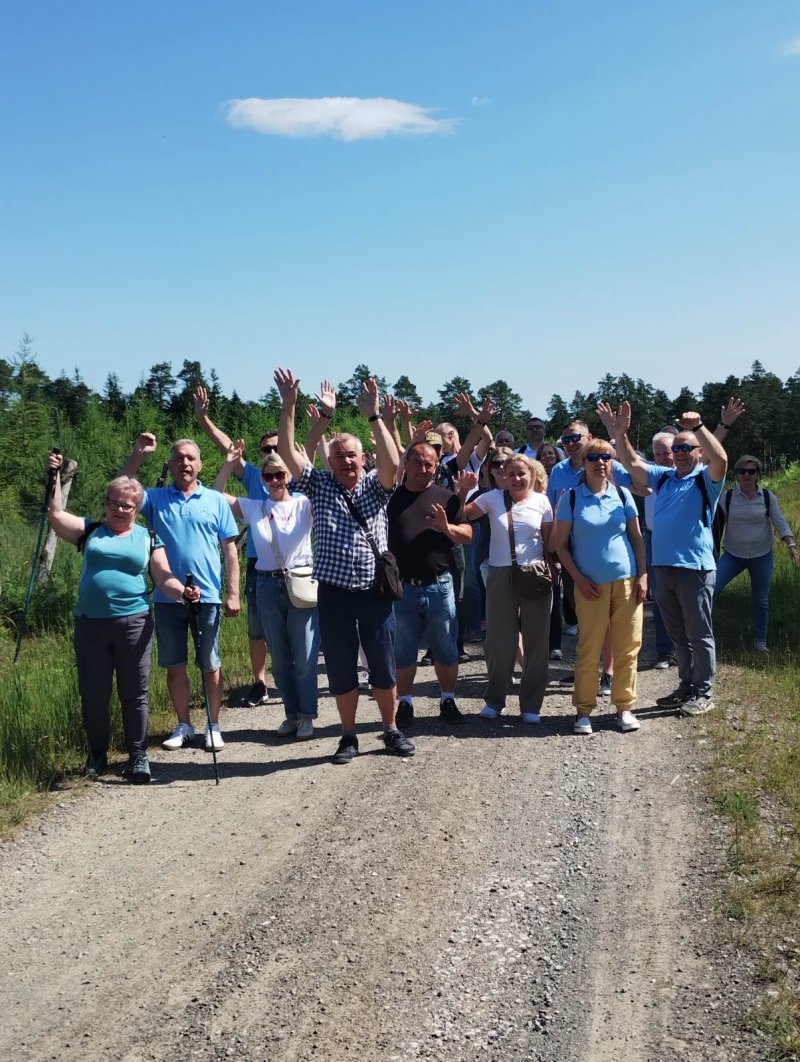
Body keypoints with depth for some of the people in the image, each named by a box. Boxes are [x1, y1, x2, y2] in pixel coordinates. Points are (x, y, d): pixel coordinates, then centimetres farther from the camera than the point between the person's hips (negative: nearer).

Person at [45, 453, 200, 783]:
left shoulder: (148, 539, 8)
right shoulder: (90, 531, 11)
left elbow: (163, 577, 2)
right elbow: (56, 514, 1)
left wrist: (183, 592, -17)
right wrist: (55, 476, -3)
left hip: (134, 623, -1)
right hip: (90, 624, 1)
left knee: (134, 694, 4)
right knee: (93, 694, 7)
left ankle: (138, 756, 12)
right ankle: (97, 755, 23)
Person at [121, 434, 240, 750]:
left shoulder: (216, 501, 2)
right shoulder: (156, 498, 5)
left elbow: (230, 549, 1)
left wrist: (233, 593, -4)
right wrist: (137, 455, -14)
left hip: (207, 596, -2)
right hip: (167, 597, 2)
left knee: (210, 665, 6)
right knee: (174, 665, 10)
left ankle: (214, 726, 18)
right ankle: (184, 726, 24)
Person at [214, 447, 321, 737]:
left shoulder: (304, 504, 0)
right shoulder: (253, 508, 7)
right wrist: (228, 465, 1)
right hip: (268, 586, 3)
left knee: (305, 656, -2)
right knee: (279, 658, 10)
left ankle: (307, 716, 9)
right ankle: (292, 713, 22)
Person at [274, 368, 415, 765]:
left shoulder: (375, 486, 3)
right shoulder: (319, 485, 5)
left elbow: (393, 463, -18)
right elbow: (287, 452, -6)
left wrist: (373, 414, -22)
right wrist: (289, 406, -15)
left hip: (374, 591, 0)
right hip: (333, 593, 1)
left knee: (383, 667, 8)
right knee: (341, 670, 8)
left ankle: (391, 730, 25)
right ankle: (348, 735, 22)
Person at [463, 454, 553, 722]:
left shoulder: (541, 501, 3)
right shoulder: (493, 498, 2)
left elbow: (549, 539, 5)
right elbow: (462, 515, -4)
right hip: (501, 576, -1)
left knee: (535, 640, 5)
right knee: (499, 640, 4)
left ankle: (531, 704, 16)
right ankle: (494, 699, 22)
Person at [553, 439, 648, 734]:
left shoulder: (623, 495, 7)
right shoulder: (572, 497, 0)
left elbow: (637, 537, 10)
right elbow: (560, 544, 1)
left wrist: (643, 575, 1)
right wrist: (578, 578, -7)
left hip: (627, 581, 2)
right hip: (591, 585, -2)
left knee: (628, 648, 4)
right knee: (589, 649, -1)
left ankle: (625, 707, 16)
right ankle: (584, 710, 10)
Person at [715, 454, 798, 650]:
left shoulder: (768, 497, -2)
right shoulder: (728, 497, -2)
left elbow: (781, 523, -2)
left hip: (762, 556, 0)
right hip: (733, 555, 0)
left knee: (760, 600, 8)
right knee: (711, 589, -17)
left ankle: (761, 641, 22)